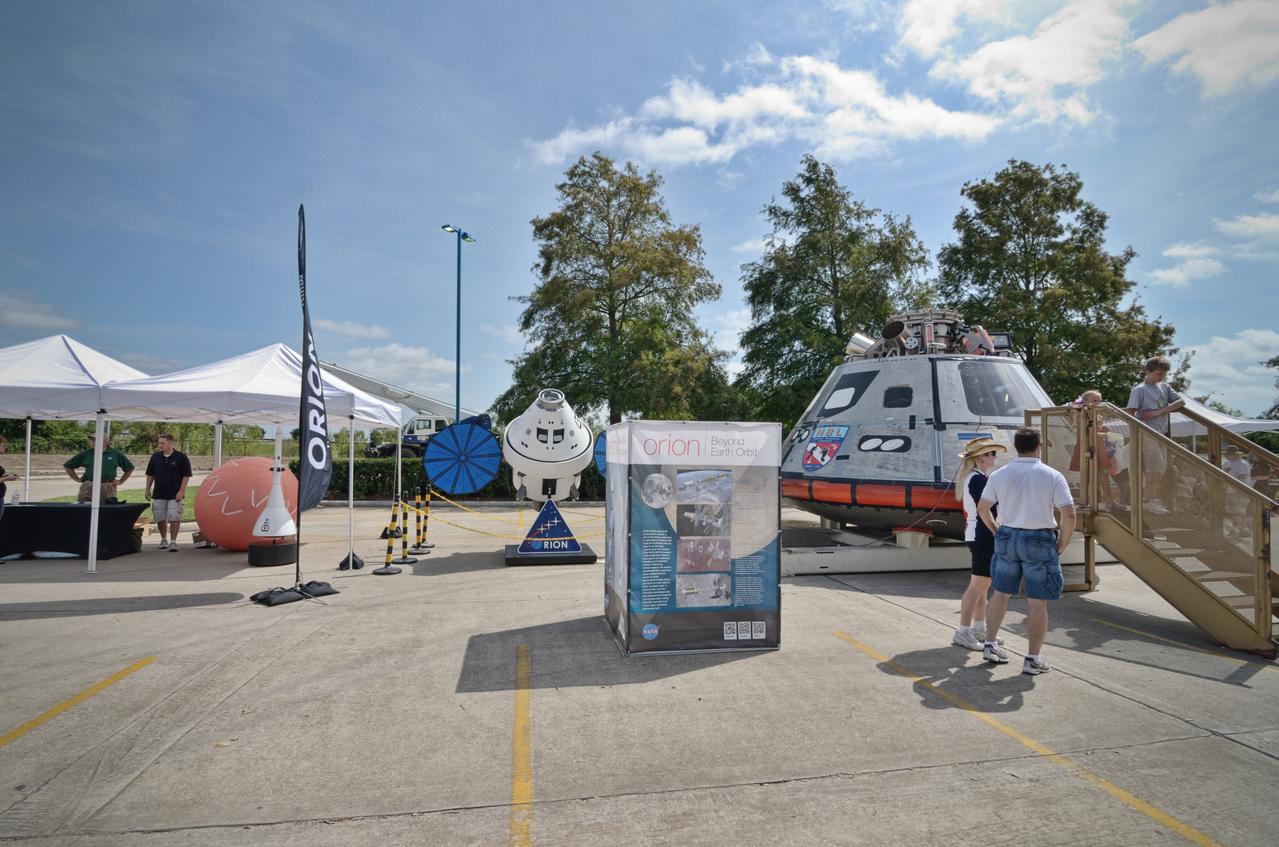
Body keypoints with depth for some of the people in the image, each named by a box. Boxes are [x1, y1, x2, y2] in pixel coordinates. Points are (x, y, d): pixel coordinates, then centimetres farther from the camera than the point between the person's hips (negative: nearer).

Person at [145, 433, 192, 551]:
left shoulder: (181, 457, -6)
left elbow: (186, 475, -6)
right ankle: (163, 539, 27)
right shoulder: (155, 457, 7)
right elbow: (150, 475, 14)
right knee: (160, 518, 11)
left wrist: (181, 491, -12)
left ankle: (173, 541, 1)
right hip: (158, 494, 4)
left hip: (175, 495, -4)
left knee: (174, 518, -5)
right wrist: (148, 490, 8)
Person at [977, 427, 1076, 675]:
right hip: (1039, 542, -3)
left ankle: (990, 645, 24)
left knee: (1000, 594, 17)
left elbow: (982, 508, 4)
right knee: (1038, 604, 5)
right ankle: (1033, 659, 11)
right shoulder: (1052, 476, -9)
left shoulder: (999, 475, 0)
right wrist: (1061, 544, 0)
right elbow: (1069, 515, -13)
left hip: (1007, 537, 4)